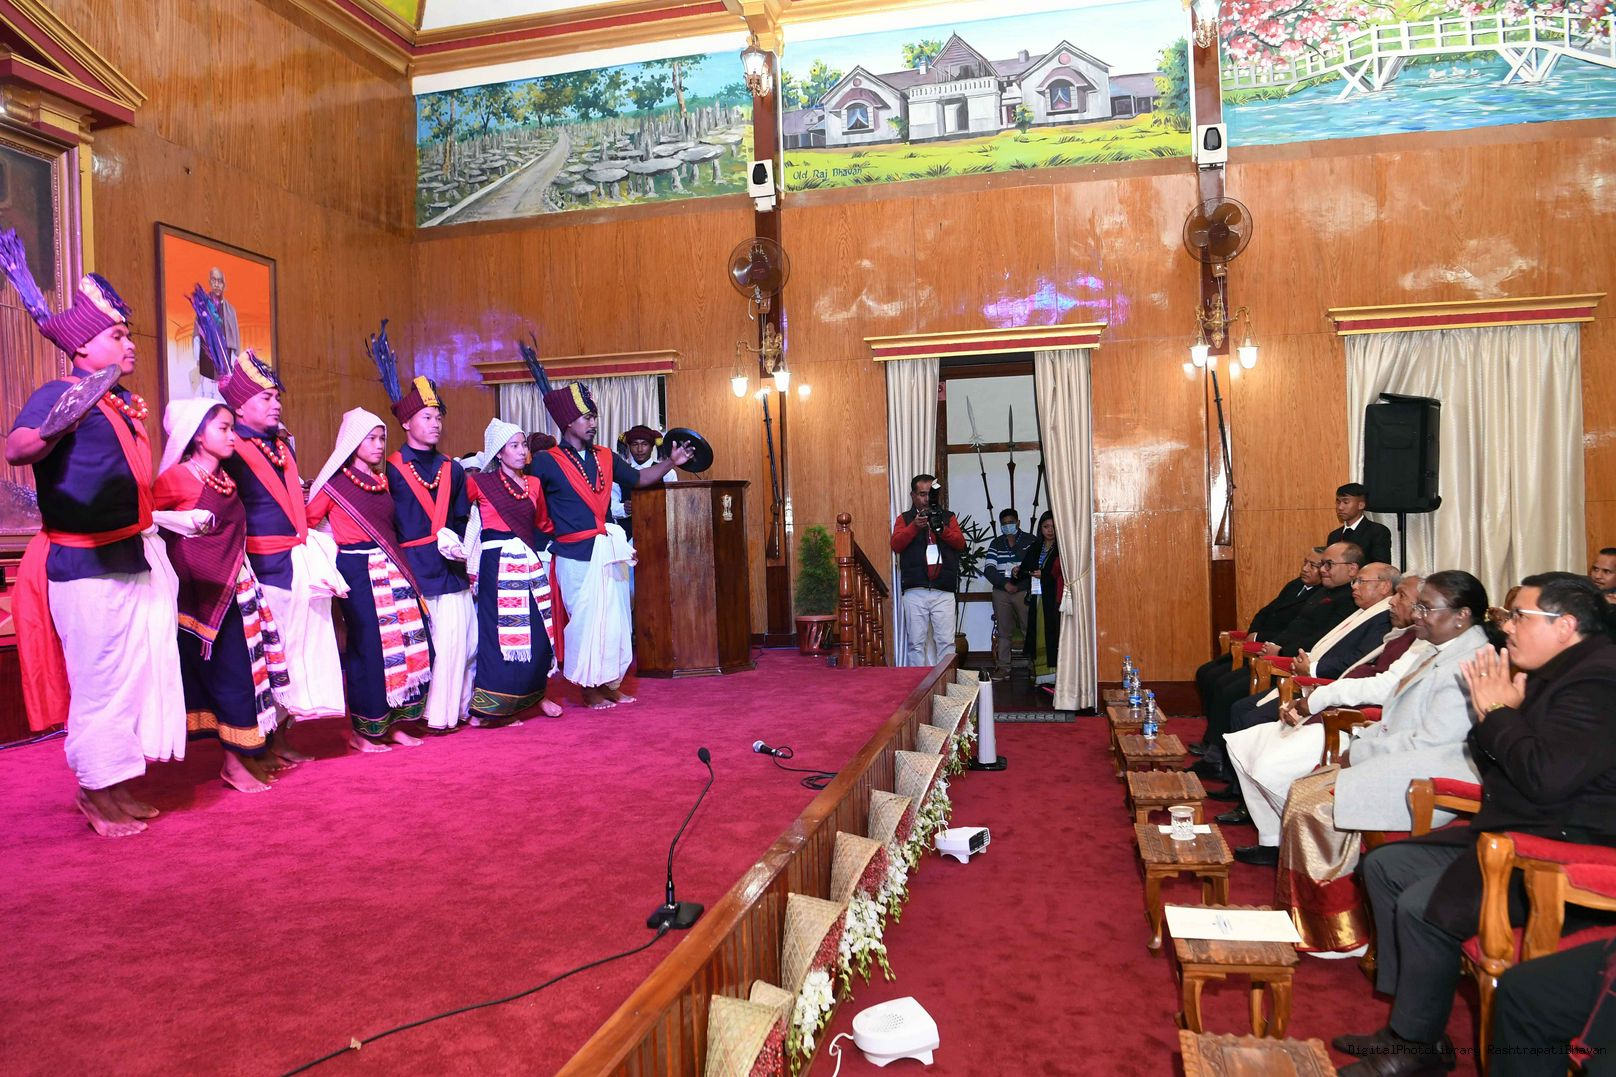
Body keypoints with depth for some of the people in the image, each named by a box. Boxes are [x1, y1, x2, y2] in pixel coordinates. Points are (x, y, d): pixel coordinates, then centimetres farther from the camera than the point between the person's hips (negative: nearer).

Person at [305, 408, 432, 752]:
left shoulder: (382, 482, 16)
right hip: (358, 571, -6)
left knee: (409, 643, 3)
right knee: (368, 647, -5)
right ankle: (363, 730, 9)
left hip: (392, 571, 6)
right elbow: (307, 522, -5)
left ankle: (392, 723, 15)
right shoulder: (335, 483, -3)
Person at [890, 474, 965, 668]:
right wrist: (915, 526, -18)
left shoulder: (947, 517, 15)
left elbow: (960, 542, 2)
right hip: (915, 592, -1)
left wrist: (941, 529, -15)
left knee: (946, 642, -2)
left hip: (943, 592, 1)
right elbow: (896, 545, -4)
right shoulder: (904, 518, 12)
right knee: (916, 643, 1)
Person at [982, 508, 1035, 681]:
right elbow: (988, 568, 1)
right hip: (1001, 592, 3)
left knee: (1029, 629, -3)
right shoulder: (996, 544, 11)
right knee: (1002, 631, 4)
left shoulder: (1030, 540, 4)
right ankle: (1003, 668, 8)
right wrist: (1005, 583, -10)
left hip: (1023, 591, -2)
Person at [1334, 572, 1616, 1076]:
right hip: (1510, 835, 11)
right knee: (1384, 864, 10)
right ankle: (1409, 1020, 13)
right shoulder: (1552, 676, 13)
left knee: (1422, 907, -23)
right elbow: (1491, 765, 16)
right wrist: (1493, 711, -2)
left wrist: (1498, 713, -14)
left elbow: (1546, 778, -29)